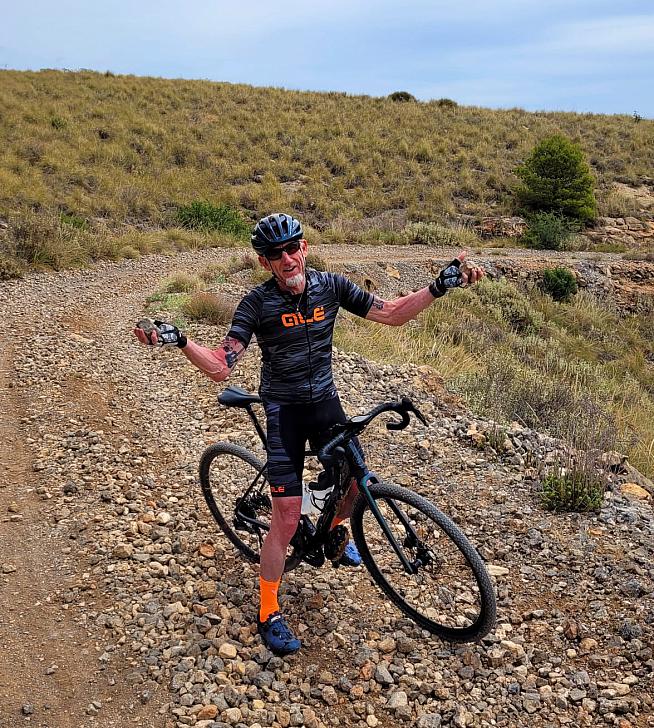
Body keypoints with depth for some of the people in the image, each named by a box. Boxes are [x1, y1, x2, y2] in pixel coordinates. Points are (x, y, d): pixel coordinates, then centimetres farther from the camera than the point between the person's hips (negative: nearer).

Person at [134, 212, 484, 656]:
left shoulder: (330, 286, -7)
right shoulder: (258, 303, -17)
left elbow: (393, 314, -3)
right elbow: (221, 368, -22)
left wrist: (440, 287, -14)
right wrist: (178, 341, -39)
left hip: (325, 401, 4)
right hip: (284, 410, -4)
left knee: (357, 479, 2)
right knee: (287, 519, -7)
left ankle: (336, 530, 40)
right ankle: (269, 613, 13)